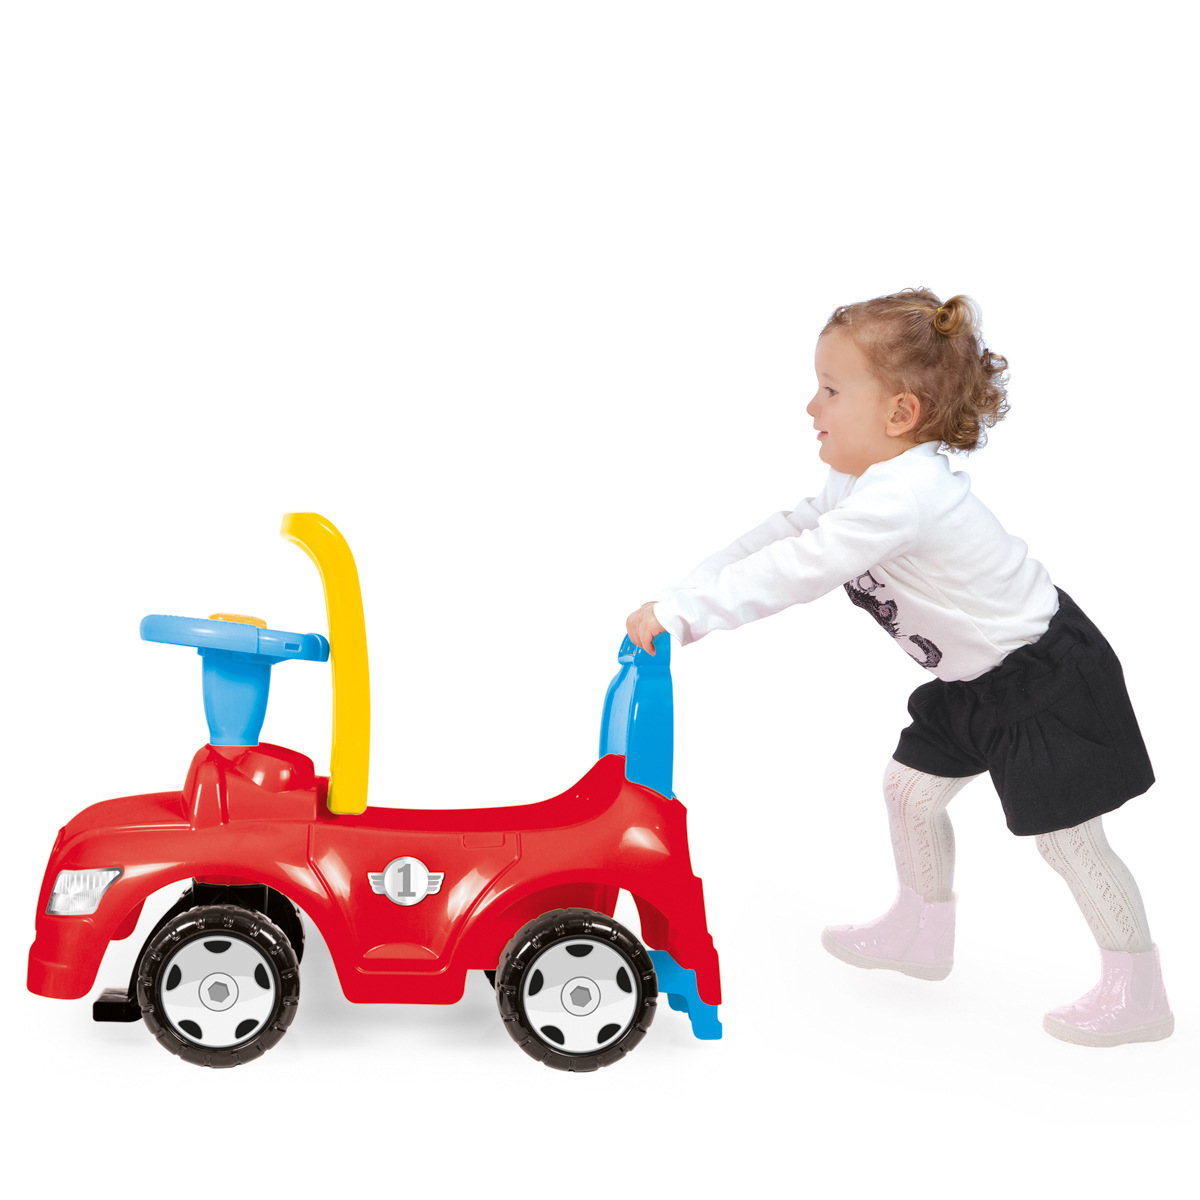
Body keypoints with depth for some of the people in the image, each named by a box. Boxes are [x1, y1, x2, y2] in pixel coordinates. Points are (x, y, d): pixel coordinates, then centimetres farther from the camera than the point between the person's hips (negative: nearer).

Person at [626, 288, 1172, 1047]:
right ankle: (923, 934, 37)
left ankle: (1138, 996, 14)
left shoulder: (902, 496, -34)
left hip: (1047, 677, -10)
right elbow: (791, 531, 2)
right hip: (980, 677, 10)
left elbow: (796, 571, -37)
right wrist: (687, 592, -8)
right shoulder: (870, 480, -1)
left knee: (1067, 837, -2)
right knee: (912, 789, 17)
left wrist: (681, 614, -34)